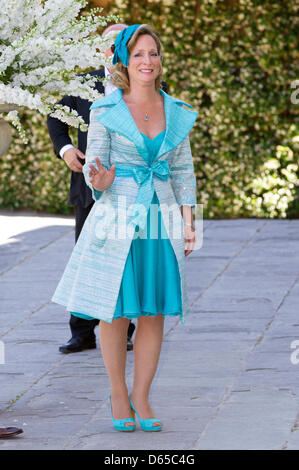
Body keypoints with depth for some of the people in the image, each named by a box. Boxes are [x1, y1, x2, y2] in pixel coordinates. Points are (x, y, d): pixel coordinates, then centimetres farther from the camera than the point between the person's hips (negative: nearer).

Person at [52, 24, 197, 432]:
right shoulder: (106, 111, -3)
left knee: (154, 313, 3)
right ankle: (118, 395, 15)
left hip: (161, 220, 3)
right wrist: (100, 181, -26)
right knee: (116, 311, 0)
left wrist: (188, 222, 6)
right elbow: (93, 167, -3)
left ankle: (141, 397, 14)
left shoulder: (176, 112, 8)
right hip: (118, 218, -3)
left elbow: (184, 171, 13)